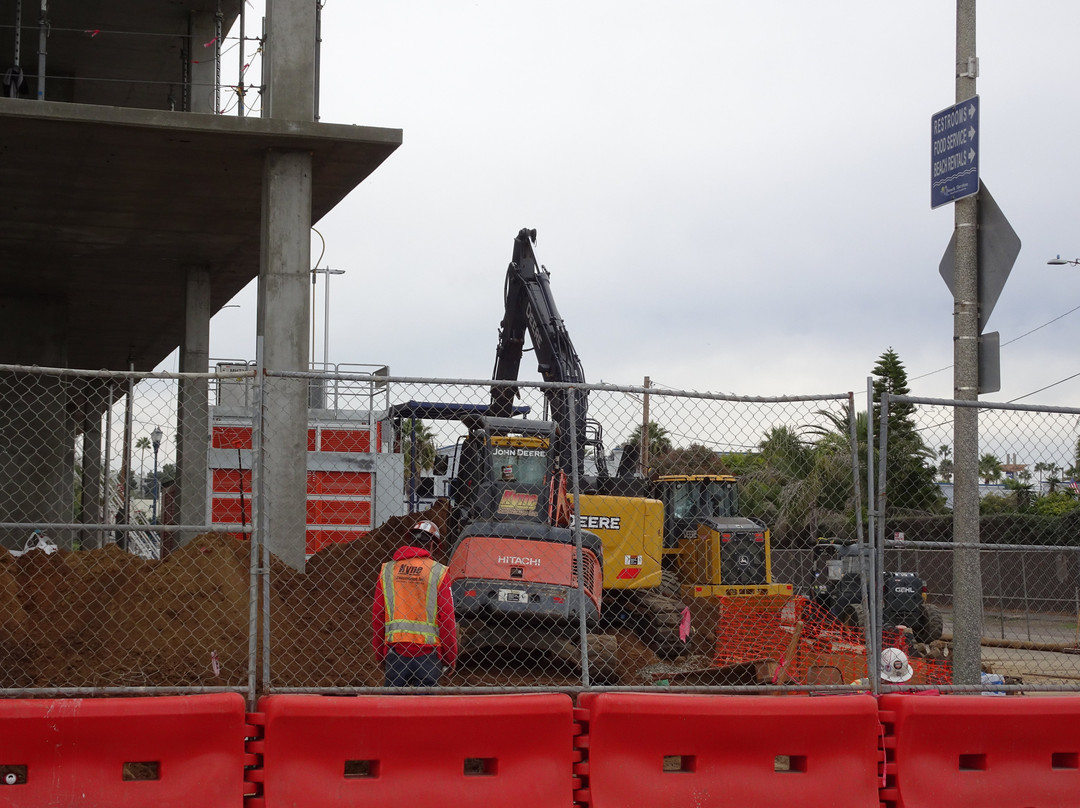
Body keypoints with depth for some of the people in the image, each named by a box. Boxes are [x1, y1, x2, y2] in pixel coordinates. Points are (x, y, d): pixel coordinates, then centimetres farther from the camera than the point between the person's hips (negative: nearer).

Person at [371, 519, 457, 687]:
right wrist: (450, 658, 4)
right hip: (427, 651, -2)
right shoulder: (438, 571, -3)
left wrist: (380, 656, 15)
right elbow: (447, 617, -4)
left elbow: (377, 616, 7)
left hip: (394, 650, 2)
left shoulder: (387, 570, 6)